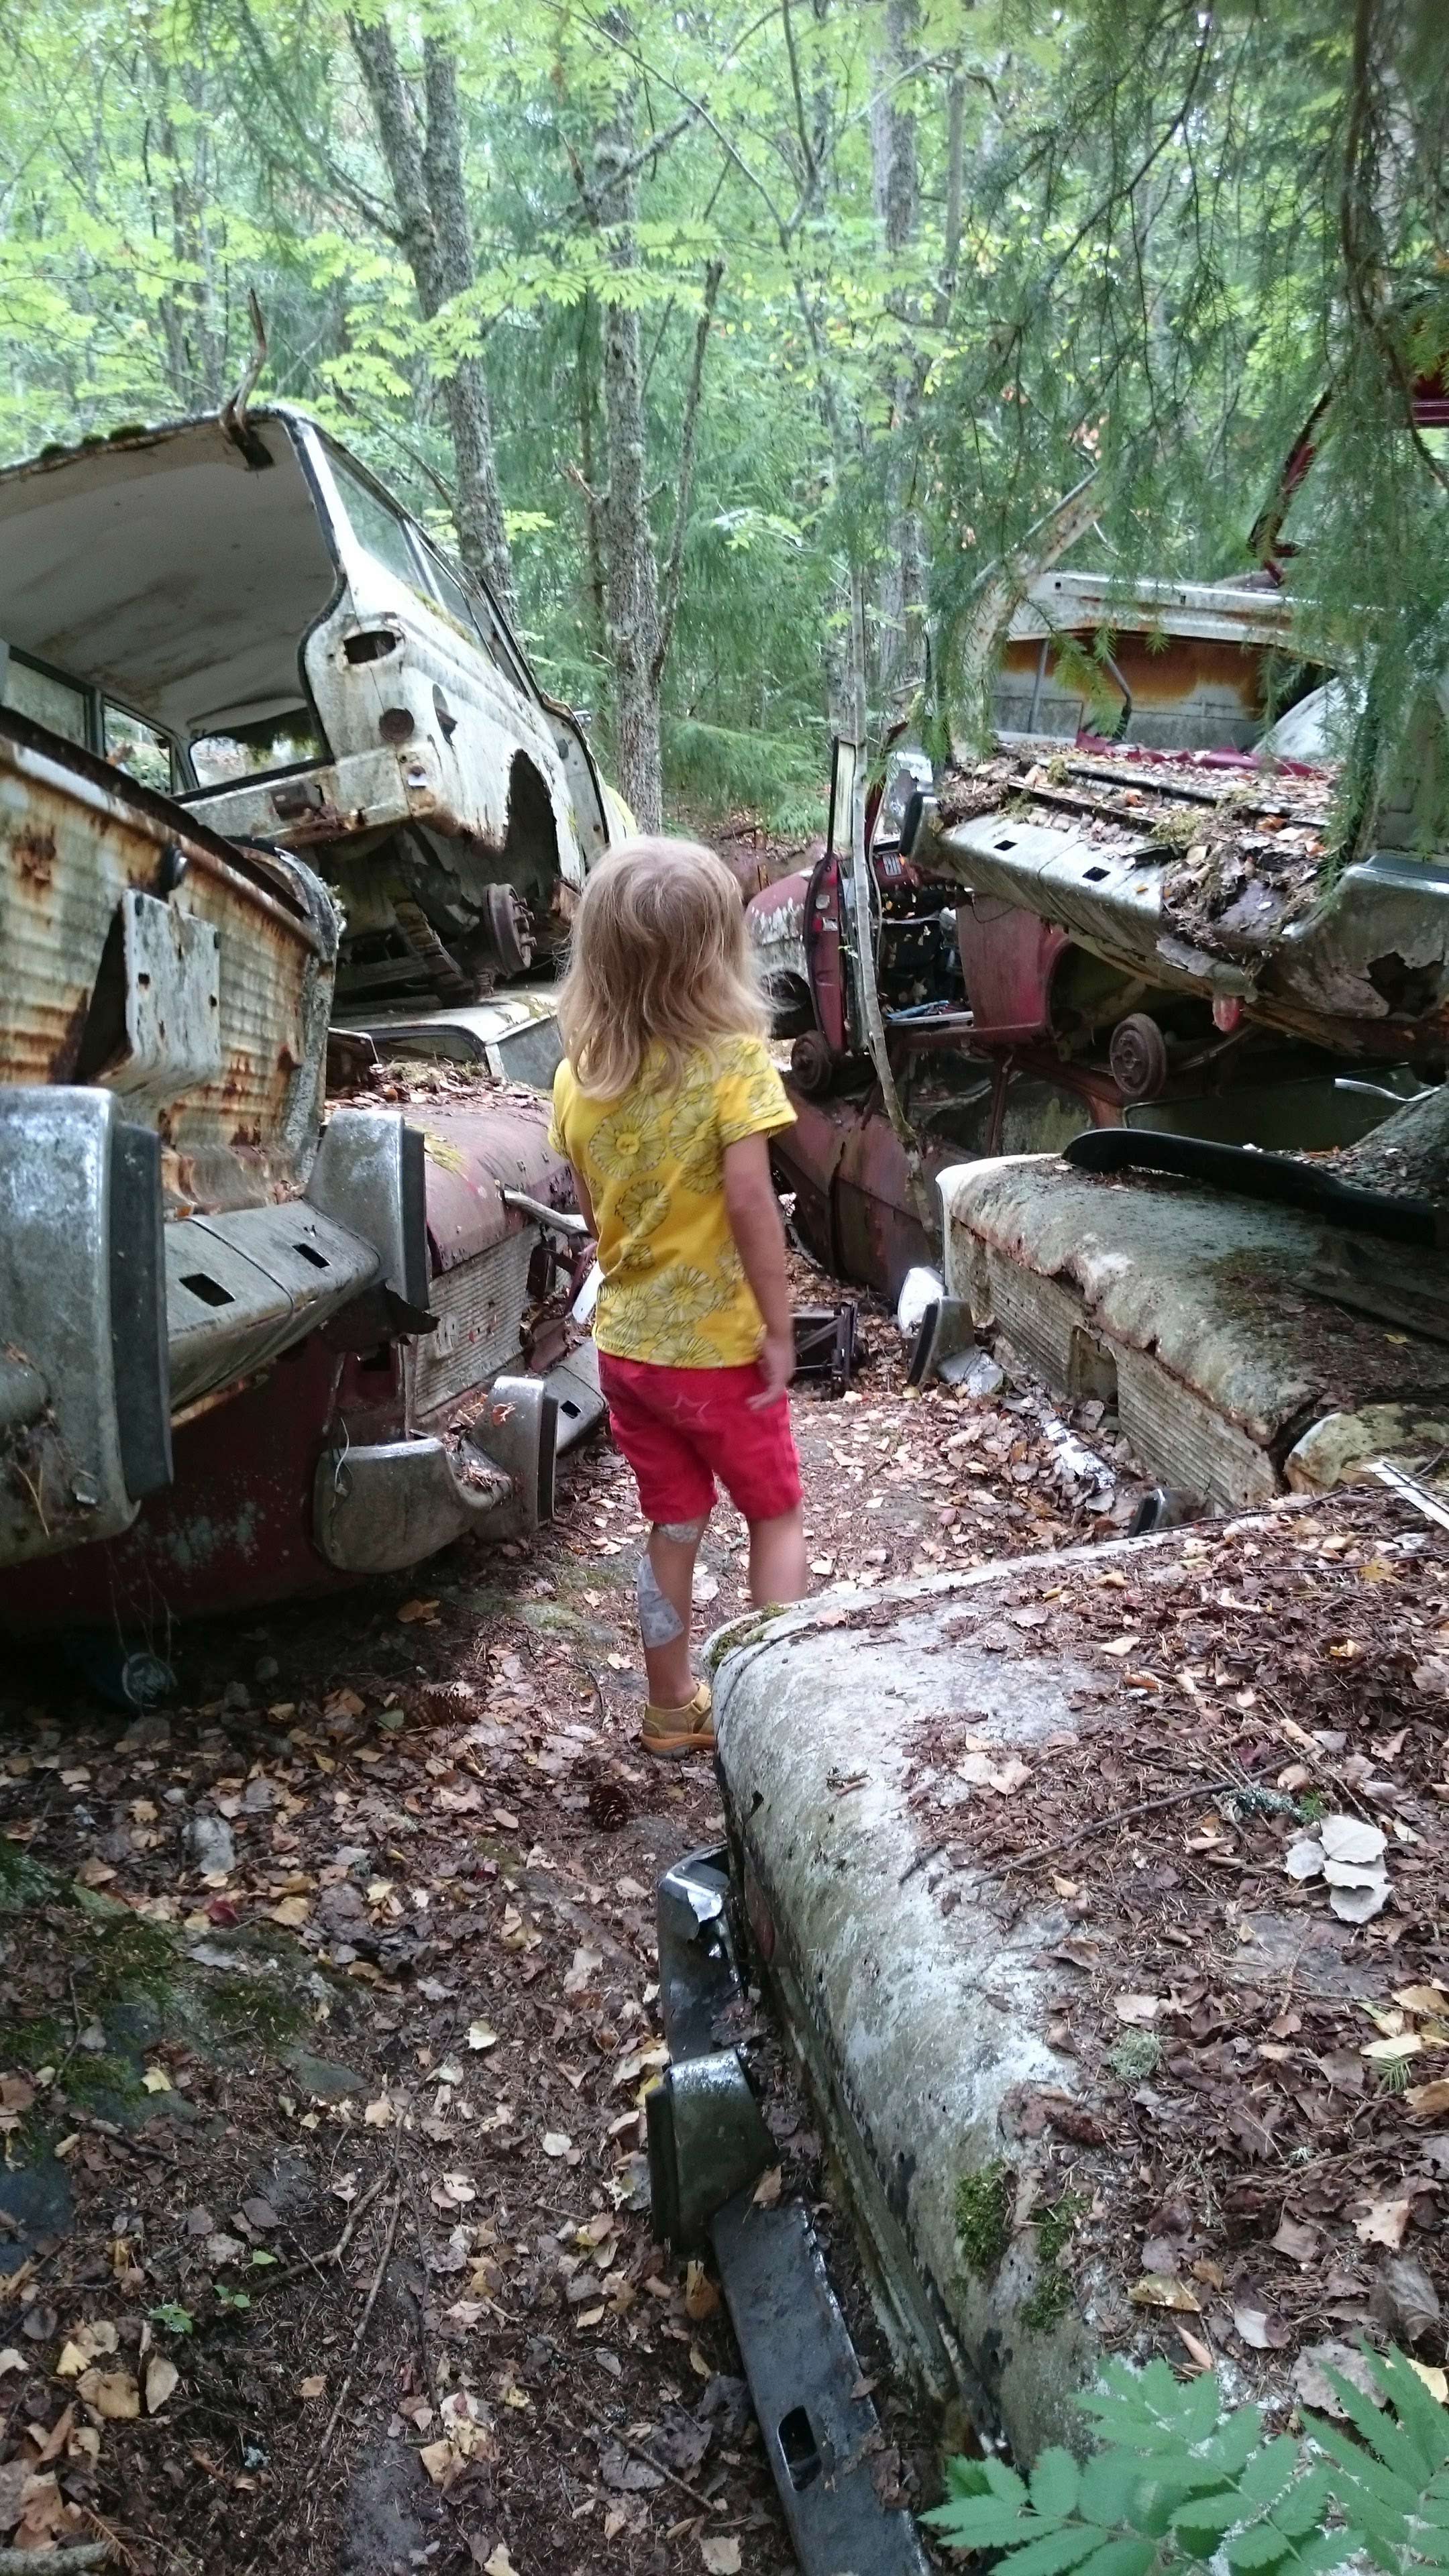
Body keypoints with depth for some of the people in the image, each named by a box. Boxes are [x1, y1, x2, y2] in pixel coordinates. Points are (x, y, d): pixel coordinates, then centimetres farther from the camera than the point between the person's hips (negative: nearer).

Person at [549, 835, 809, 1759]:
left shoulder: (579, 1073, -3)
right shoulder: (733, 1060, -19)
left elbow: (593, 1206, 5)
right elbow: (751, 1203, -23)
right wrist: (780, 1329, -15)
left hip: (626, 1342, 5)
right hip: (719, 1346, -5)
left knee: (673, 1529, 20)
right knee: (777, 1519, 17)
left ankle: (672, 1710, 33)